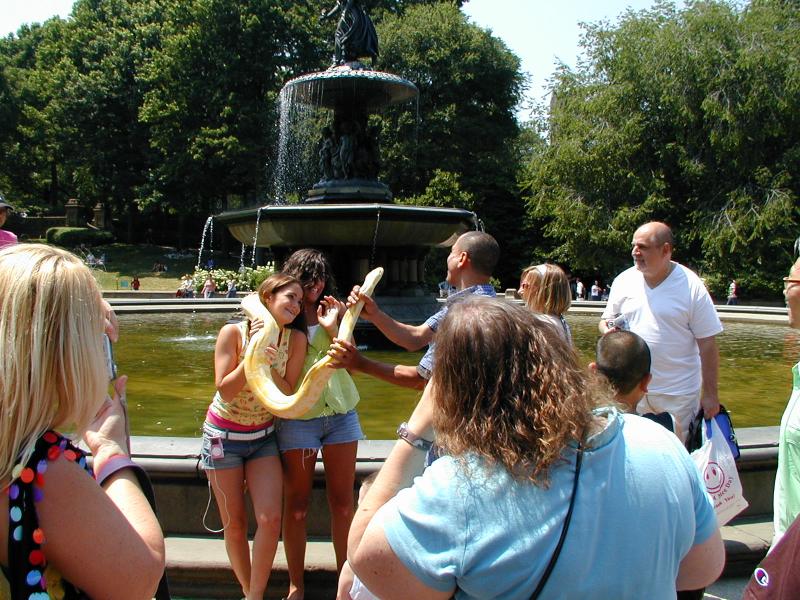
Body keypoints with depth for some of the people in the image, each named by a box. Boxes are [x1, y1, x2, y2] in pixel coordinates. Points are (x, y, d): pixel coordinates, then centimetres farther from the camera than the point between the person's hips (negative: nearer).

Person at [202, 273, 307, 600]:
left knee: (270, 519, -10)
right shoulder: (233, 332, -16)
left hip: (263, 436, 2)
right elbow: (225, 391, -19)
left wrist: (269, 365, -25)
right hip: (224, 435, -2)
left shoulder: (295, 339, -10)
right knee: (234, 525, 7)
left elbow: (287, 394, -9)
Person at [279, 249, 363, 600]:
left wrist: (332, 327, -7)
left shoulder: (332, 312, 10)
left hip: (340, 413, 3)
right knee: (296, 506, 3)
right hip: (297, 416, -3)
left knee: (342, 502, 6)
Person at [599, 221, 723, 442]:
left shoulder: (691, 286, -8)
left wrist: (710, 394, -7)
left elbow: (707, 344, -6)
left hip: (678, 393, -3)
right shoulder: (623, 281, 2)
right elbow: (606, 320, 15)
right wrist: (608, 330, -10)